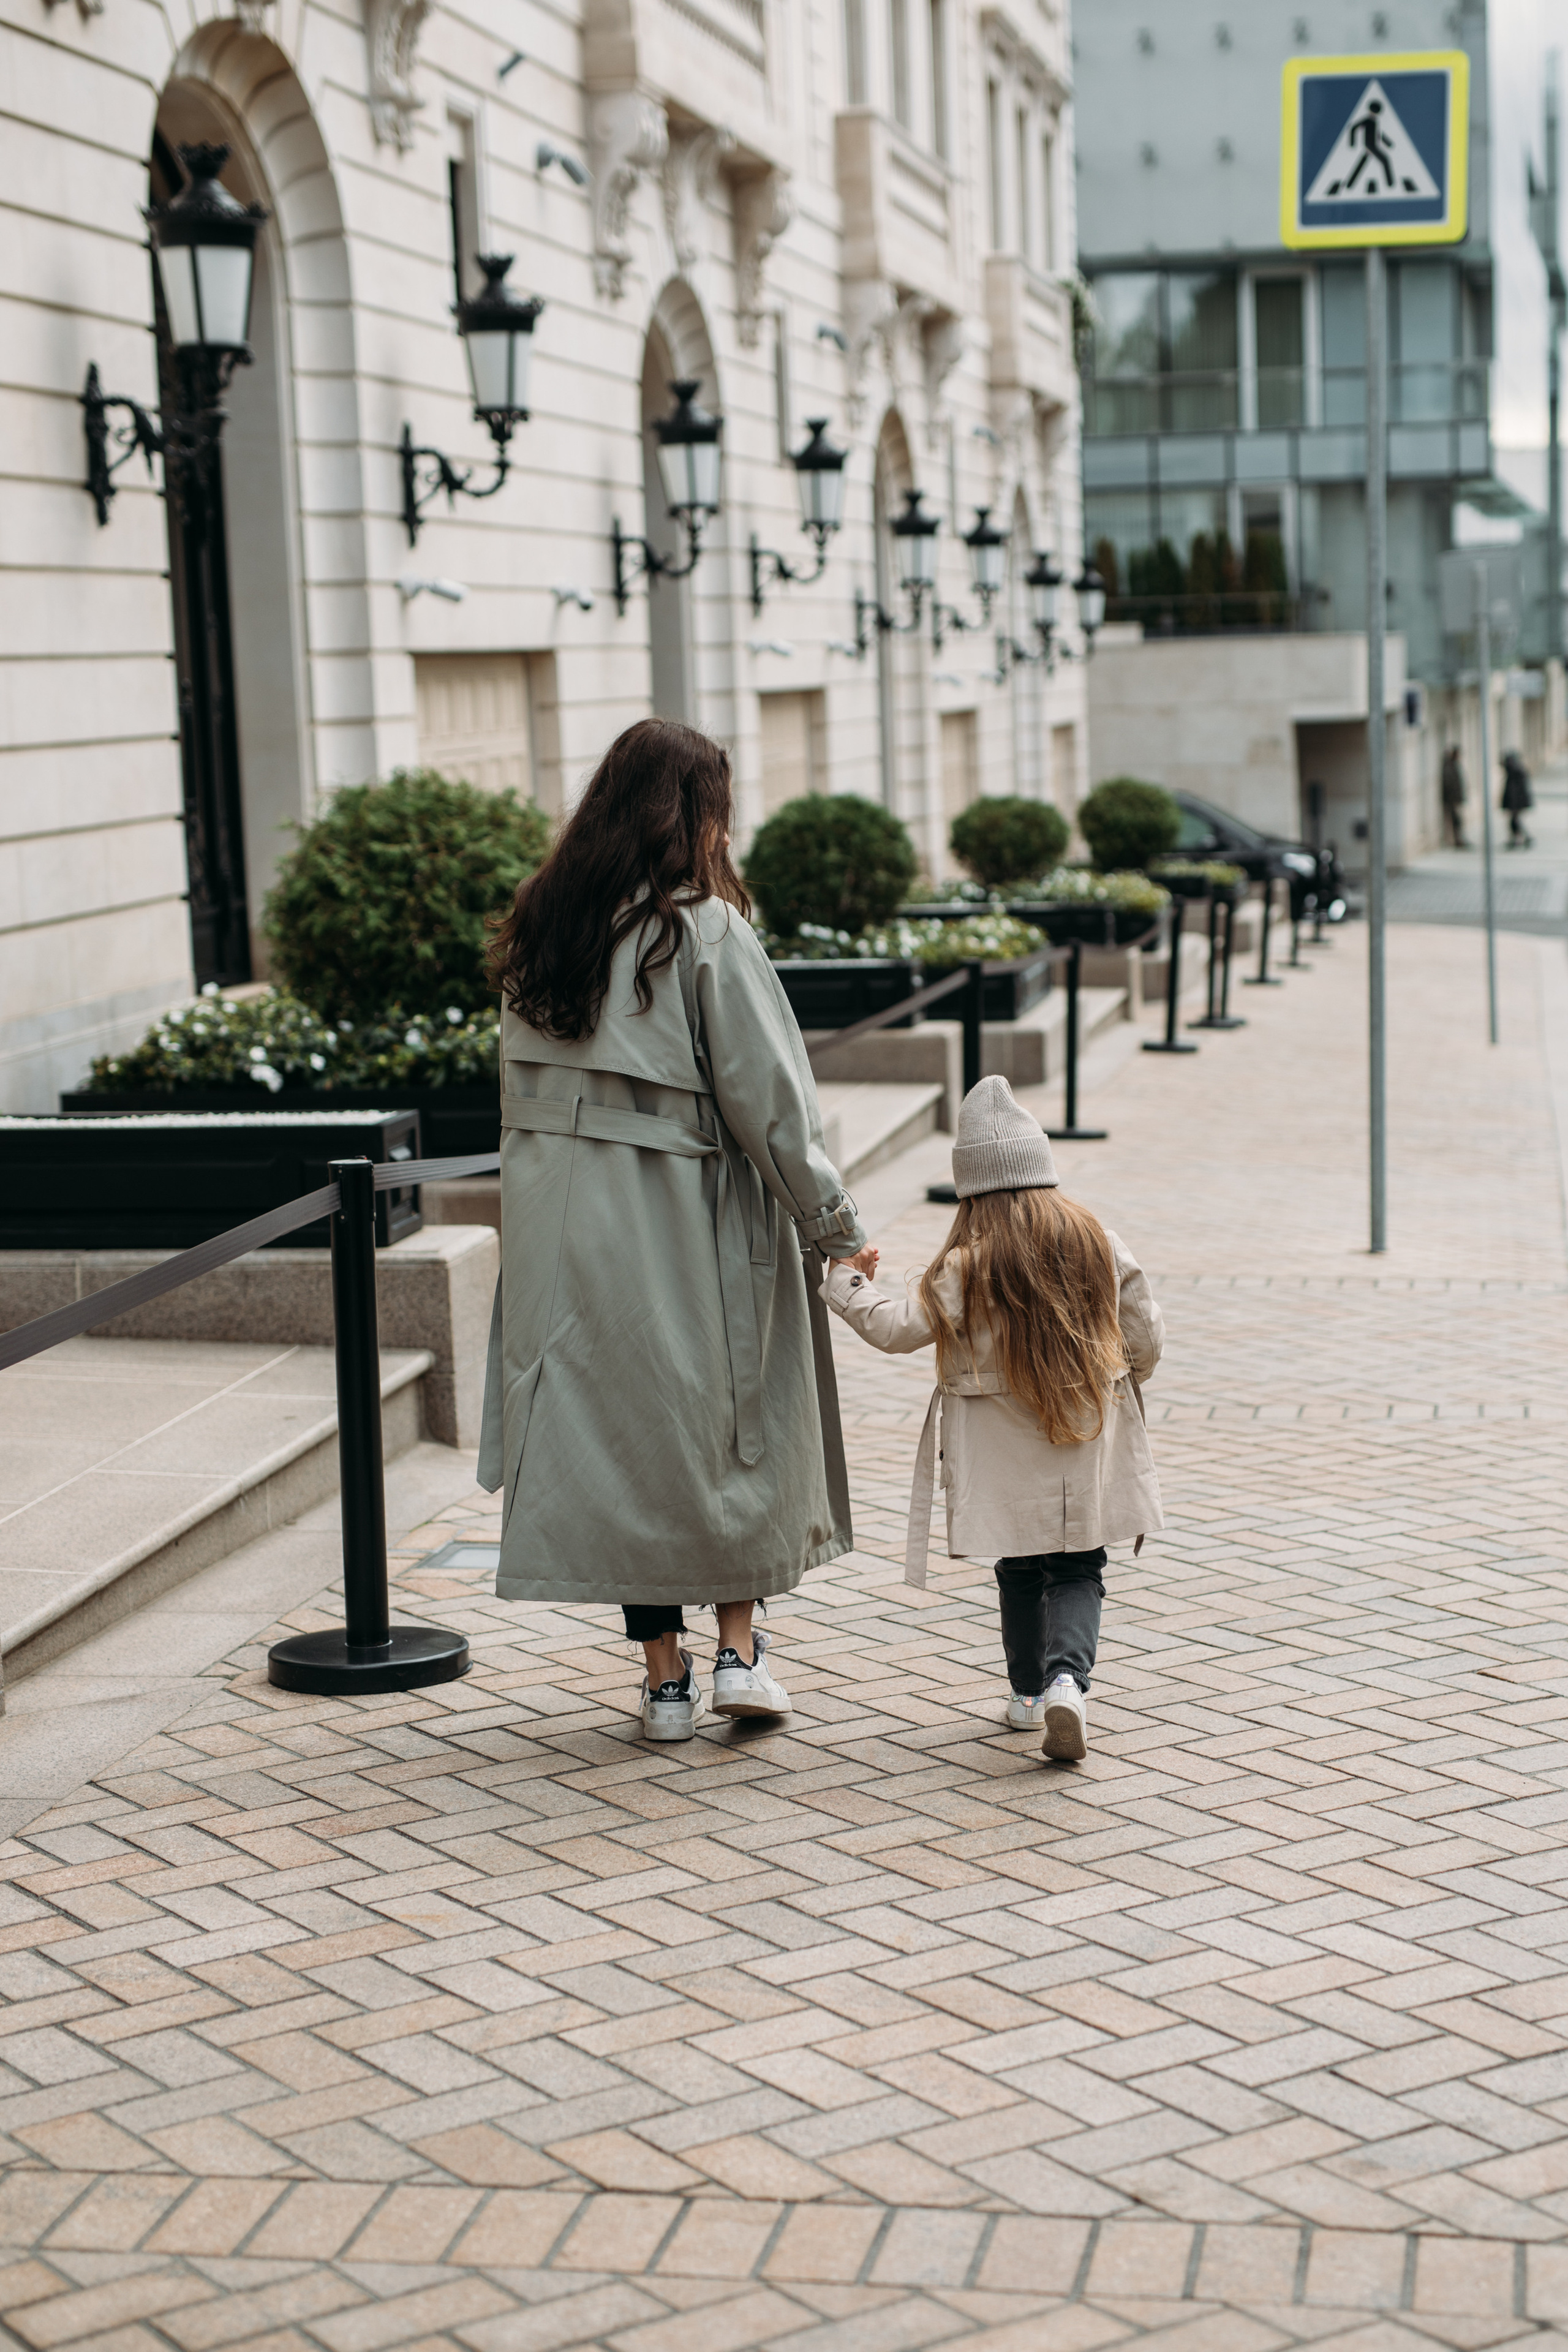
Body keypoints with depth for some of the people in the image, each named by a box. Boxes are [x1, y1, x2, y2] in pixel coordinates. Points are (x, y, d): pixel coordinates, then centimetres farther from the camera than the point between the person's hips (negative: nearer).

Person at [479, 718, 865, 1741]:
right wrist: (833, 1222, -4)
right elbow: (766, 1095, -12)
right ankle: (739, 1649, 14)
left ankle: (665, 1674, 16)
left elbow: (524, 1089, 9)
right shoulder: (707, 932, -13)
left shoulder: (541, 932, 4)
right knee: (732, 1422, 14)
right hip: (687, 1222, -4)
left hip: (563, 1225, 5)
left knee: (614, 1429, 11)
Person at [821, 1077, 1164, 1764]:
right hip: (1090, 1448, 1)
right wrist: (1115, 1384, 23)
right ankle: (1067, 1676, -15)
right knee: (1077, 1571, 7)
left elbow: (900, 1328, -10)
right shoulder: (1097, 1243, -2)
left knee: (1021, 1570, 16)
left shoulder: (966, 1266, -13)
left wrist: (847, 1284, 6)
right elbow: (1145, 1338, 3)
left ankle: (1028, 1692, 24)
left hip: (1006, 1455, -1)